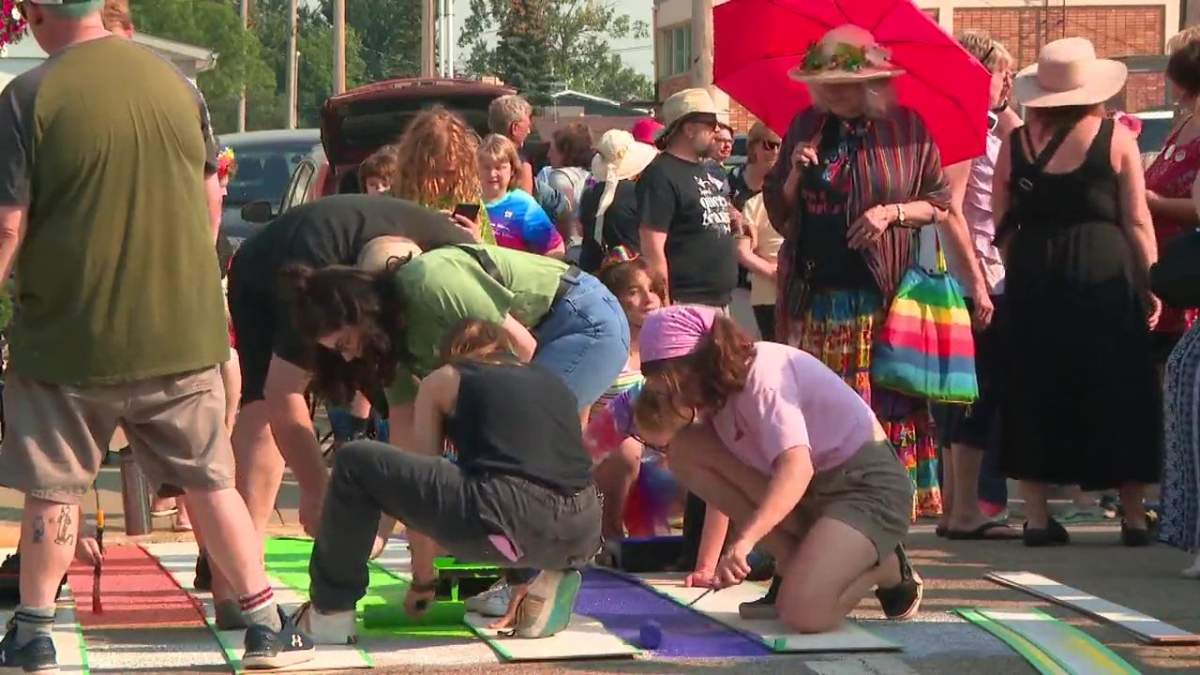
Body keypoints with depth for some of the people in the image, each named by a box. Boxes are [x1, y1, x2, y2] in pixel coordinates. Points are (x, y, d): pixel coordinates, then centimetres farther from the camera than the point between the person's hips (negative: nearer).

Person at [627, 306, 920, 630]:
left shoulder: (762, 375, -22)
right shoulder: (722, 387, 5)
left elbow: (797, 467, -35)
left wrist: (744, 539, -46)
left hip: (867, 484, -9)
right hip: (811, 487, 9)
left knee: (803, 612, -32)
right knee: (685, 449, -8)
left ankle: (885, 567, 2)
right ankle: (792, 560, -1)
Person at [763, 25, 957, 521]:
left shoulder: (907, 127, 1)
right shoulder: (807, 127, 11)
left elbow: (940, 203, 6)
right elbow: (778, 212, 15)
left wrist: (893, 211, -11)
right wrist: (795, 173, -4)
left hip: (880, 295, -3)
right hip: (814, 295, 3)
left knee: (884, 405, -4)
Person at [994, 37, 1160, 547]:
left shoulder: (1016, 142, 2)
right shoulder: (1115, 139, -4)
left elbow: (1003, 223, 5)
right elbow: (1137, 222, -4)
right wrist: (1150, 287, 1)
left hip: (1032, 279, 2)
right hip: (1105, 275, -2)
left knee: (1034, 395, 9)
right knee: (1118, 395, 6)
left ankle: (1036, 517, 7)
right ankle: (1134, 516, 7)